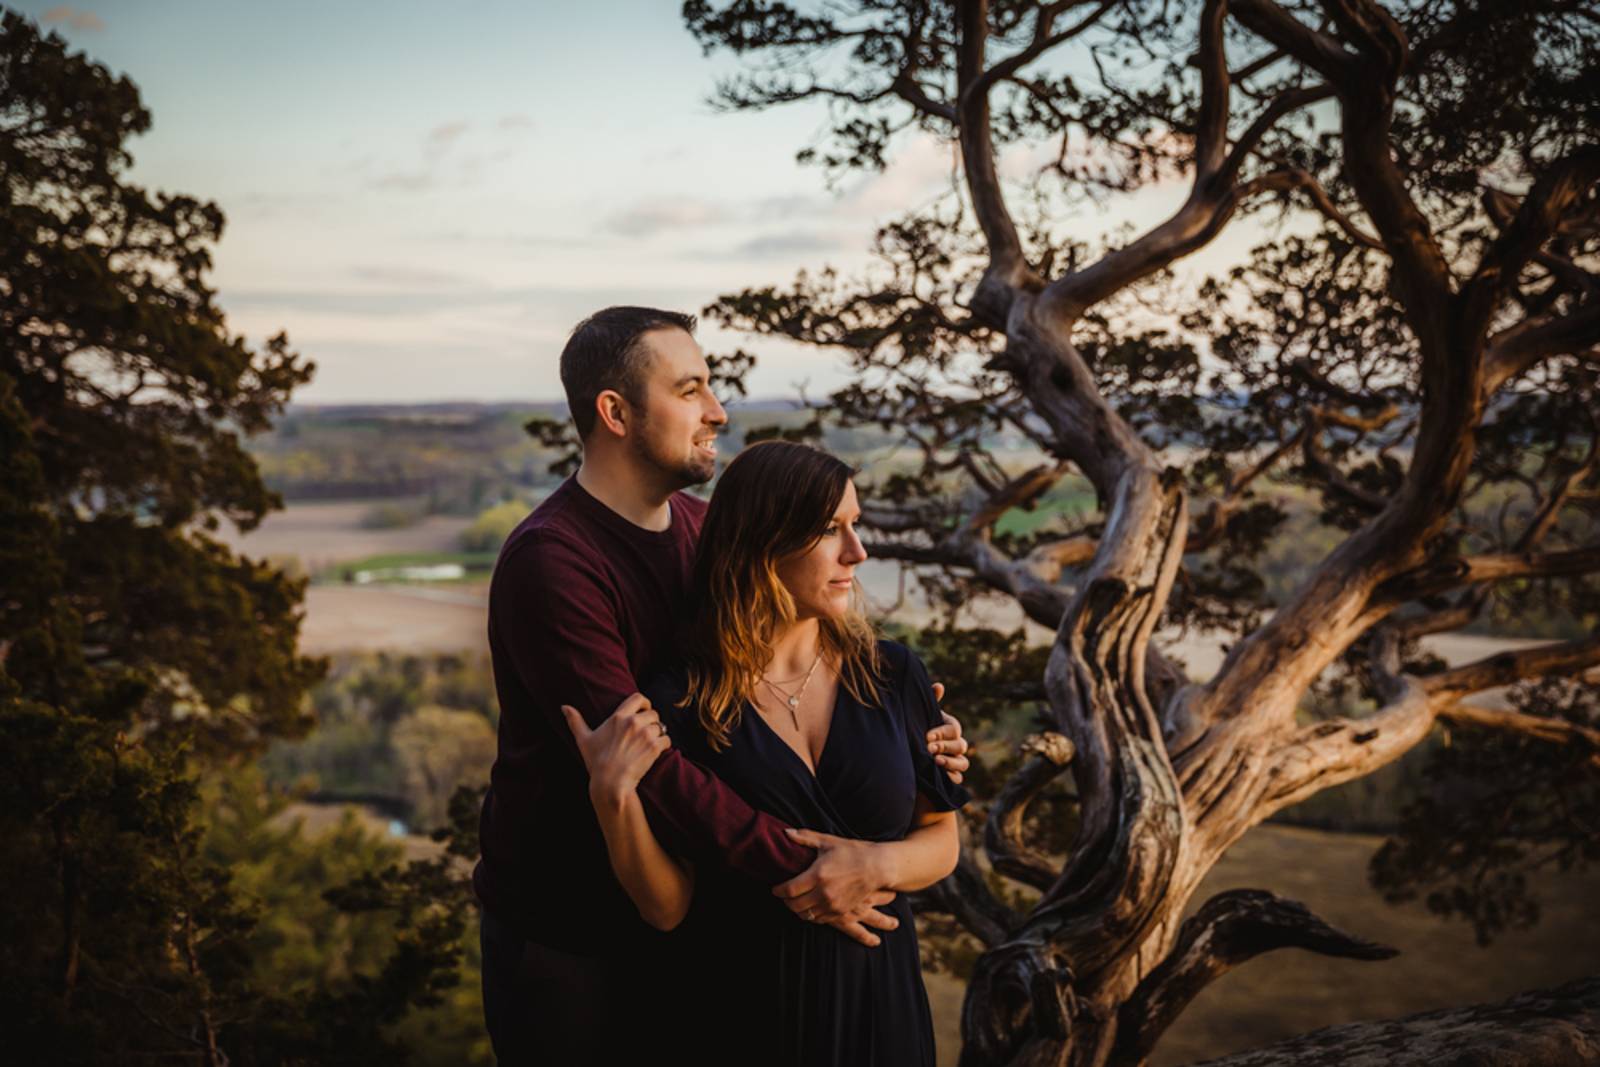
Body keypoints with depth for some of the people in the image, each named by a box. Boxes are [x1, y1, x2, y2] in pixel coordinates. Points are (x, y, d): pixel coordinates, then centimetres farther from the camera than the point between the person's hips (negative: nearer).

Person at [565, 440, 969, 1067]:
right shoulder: (677, 705, -12)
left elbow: (942, 841, 5)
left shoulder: (892, 676, -4)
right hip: (744, 1012, -3)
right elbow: (667, 906, -11)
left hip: (877, 998, 3)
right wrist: (613, 797, -26)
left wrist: (880, 864, -15)